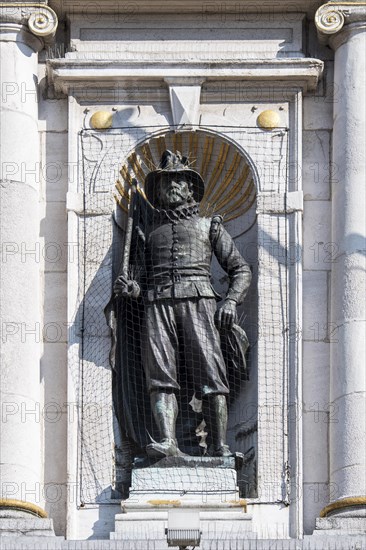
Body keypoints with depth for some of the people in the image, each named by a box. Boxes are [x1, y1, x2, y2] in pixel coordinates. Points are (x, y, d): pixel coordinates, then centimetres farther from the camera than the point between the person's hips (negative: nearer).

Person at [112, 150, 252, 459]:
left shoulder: (209, 225, 23)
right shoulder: (152, 229, 29)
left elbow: (241, 269, 19)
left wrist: (231, 300, 1)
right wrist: (131, 289, 7)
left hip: (197, 299, -2)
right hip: (158, 303, 2)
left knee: (209, 374, -15)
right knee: (160, 374, -18)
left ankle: (219, 447, -20)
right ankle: (167, 442, -31)